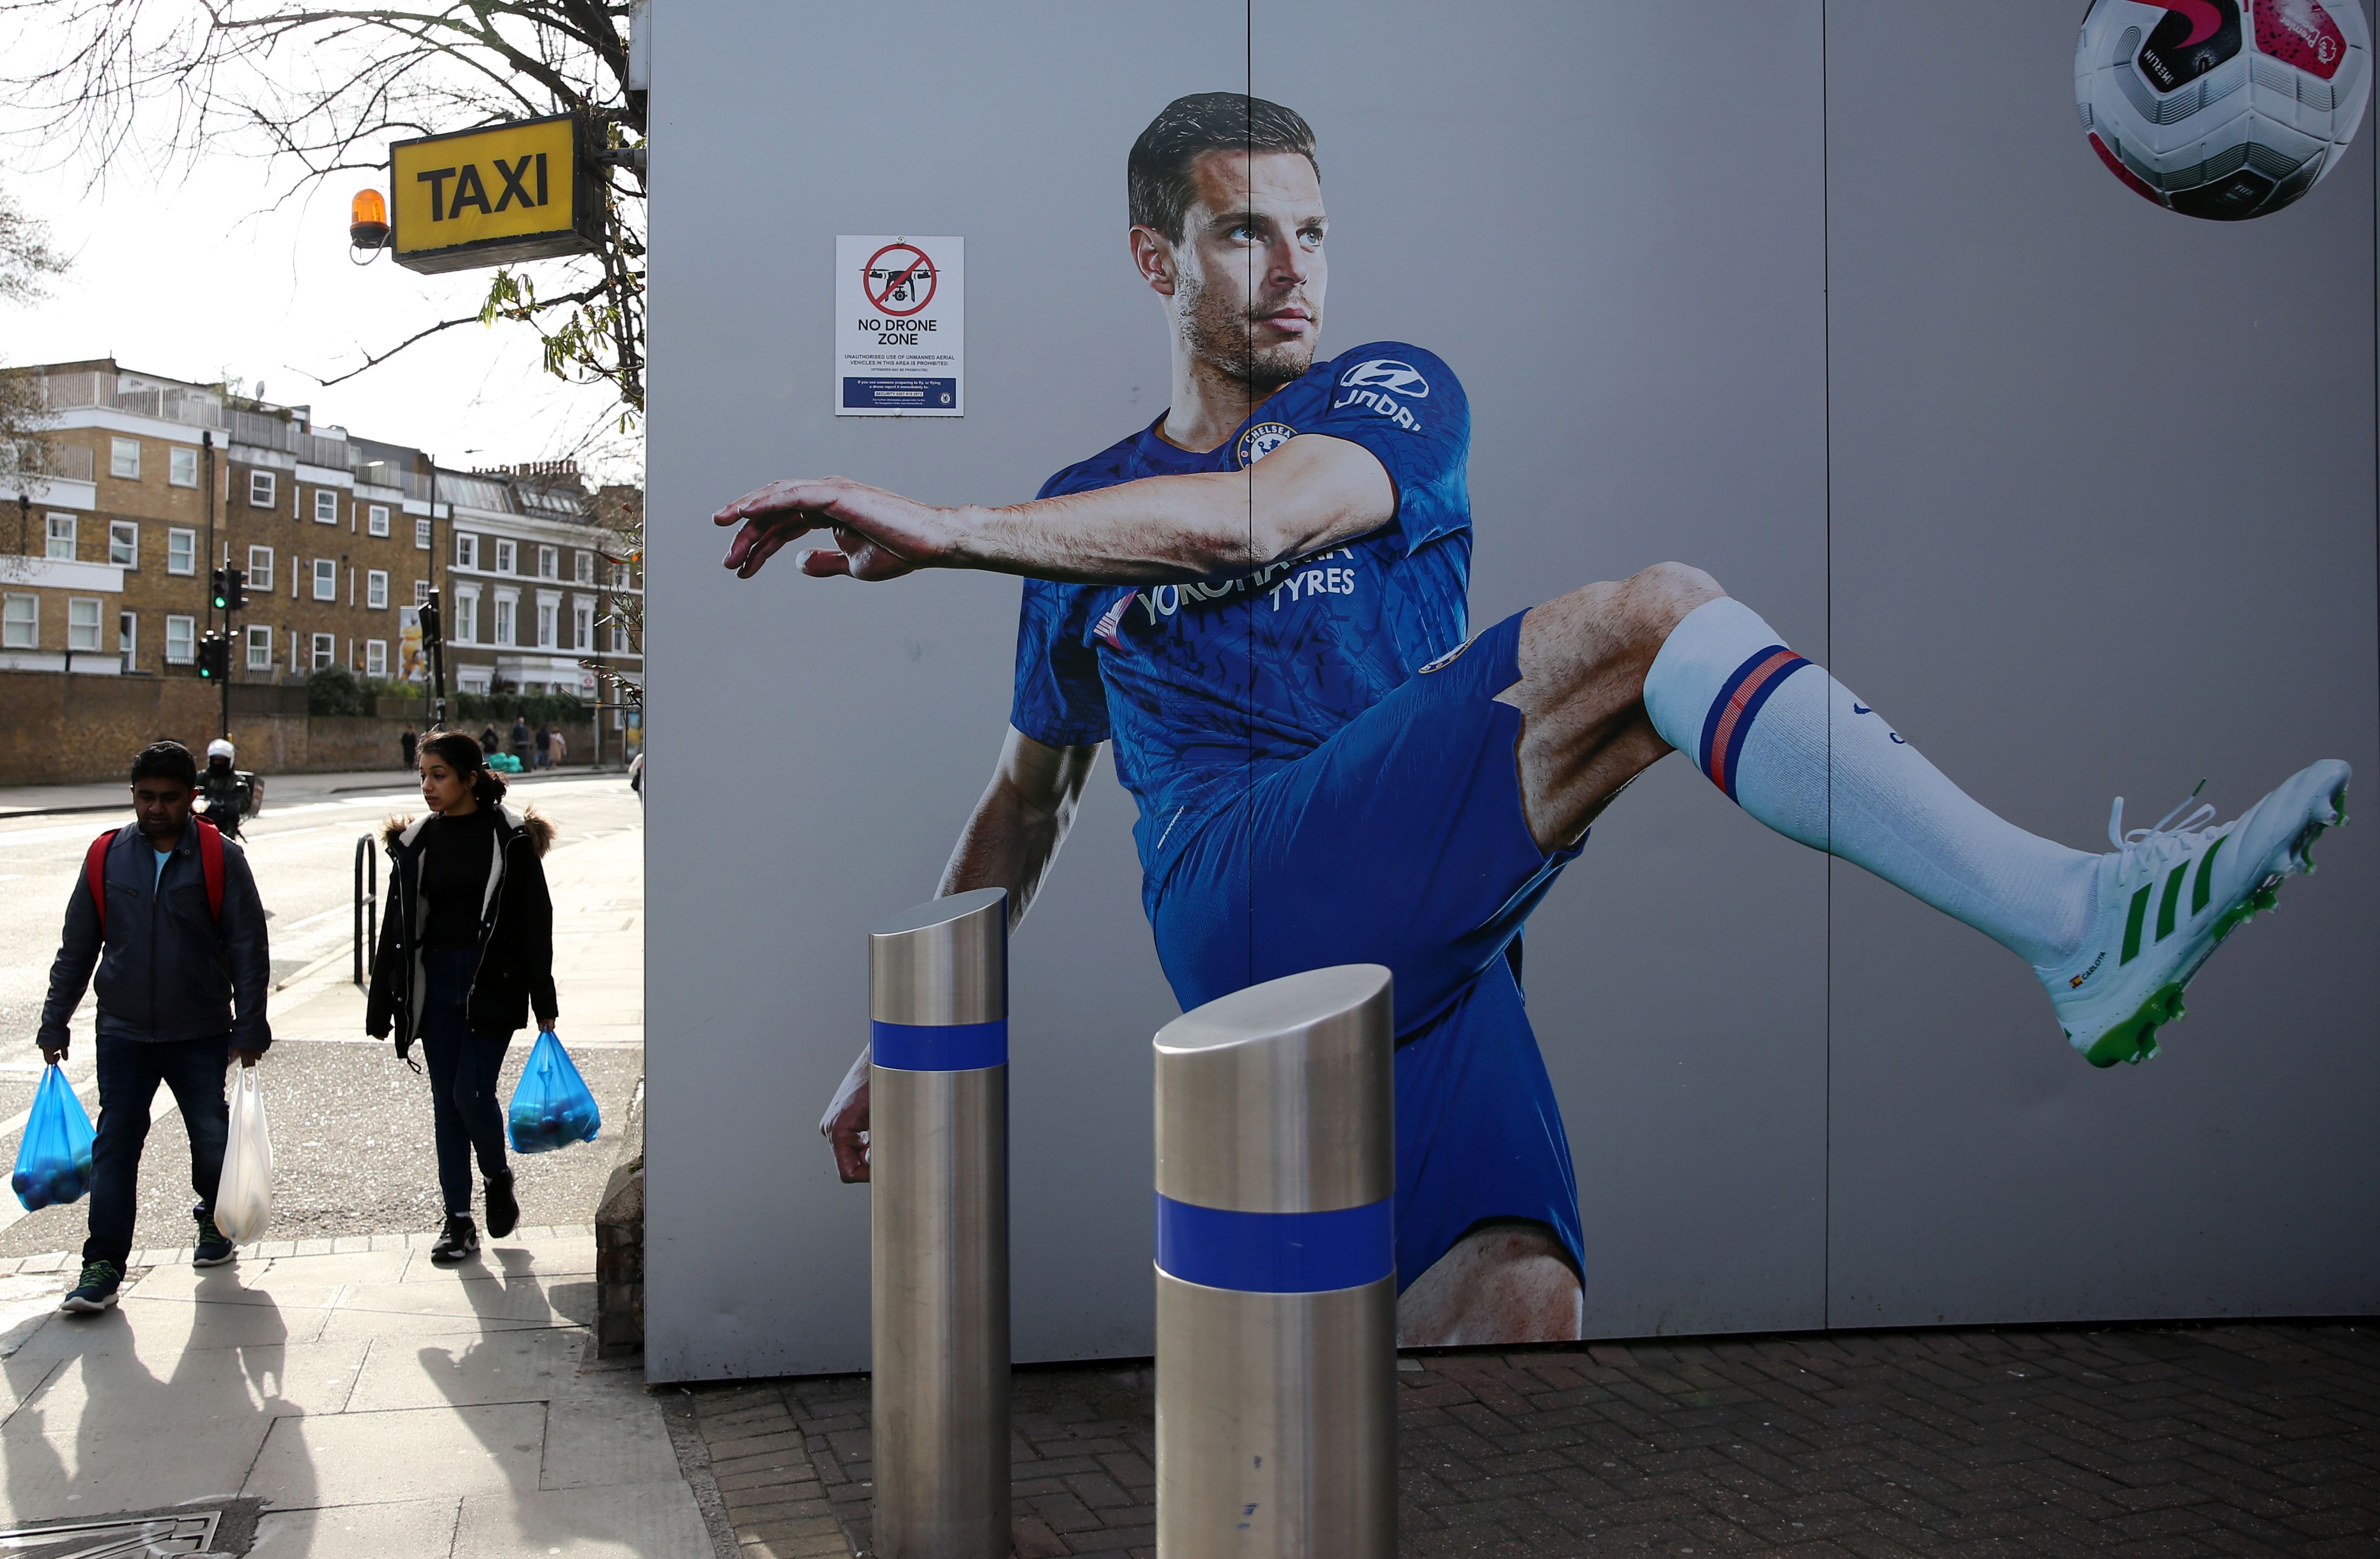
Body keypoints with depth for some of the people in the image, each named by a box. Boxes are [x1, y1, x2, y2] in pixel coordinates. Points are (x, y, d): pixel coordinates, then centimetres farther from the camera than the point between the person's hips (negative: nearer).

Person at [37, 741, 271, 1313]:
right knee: (115, 1144, -3)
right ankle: (103, 1265, -1)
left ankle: (214, 1221, 36)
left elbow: (249, 950, -3)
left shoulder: (221, 858, -4)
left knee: (212, 1136, 9)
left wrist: (249, 1029, -6)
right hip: (122, 1031, 1)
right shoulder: (107, 857, 2)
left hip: (201, 1034, -1)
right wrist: (54, 1024, 10)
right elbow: (76, 950, 10)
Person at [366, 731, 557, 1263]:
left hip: (493, 983, -4)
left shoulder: (511, 838, -5)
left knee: (472, 1093, -10)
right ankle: (458, 1220, 16)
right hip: (435, 983, 4)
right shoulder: (417, 840, 6)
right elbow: (399, 923, 9)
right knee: (445, 1100, 7)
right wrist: (382, 1005, 6)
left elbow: (535, 920, -4)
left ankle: (499, 1179, 20)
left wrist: (543, 1004, -6)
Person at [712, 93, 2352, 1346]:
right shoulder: (1087, 509, 22)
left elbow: (1254, 514, -11)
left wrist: (949, 525, -16)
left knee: (1522, 1311, -20)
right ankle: (2073, 919, -23)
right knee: (1653, 616, -22)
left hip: (1433, 948, 2)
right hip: (1237, 899, -1)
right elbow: (1031, 796, 30)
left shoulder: (1393, 394, 14)